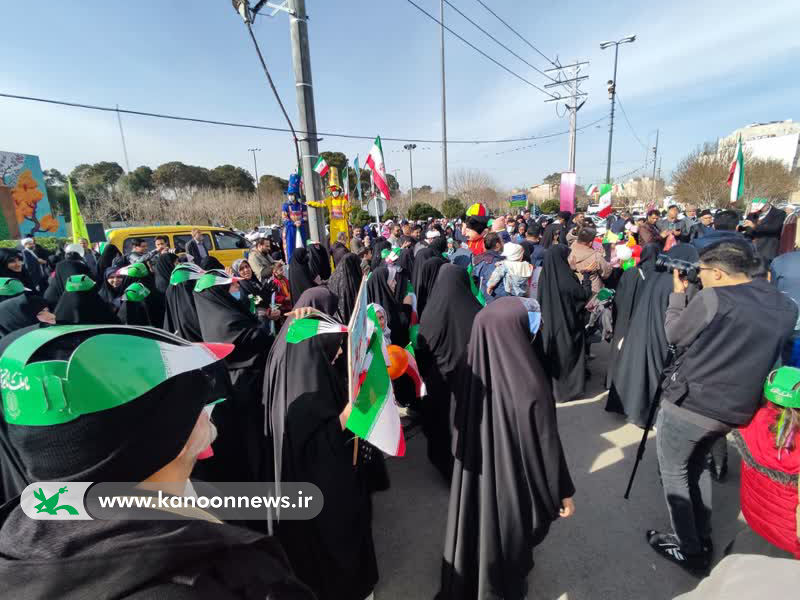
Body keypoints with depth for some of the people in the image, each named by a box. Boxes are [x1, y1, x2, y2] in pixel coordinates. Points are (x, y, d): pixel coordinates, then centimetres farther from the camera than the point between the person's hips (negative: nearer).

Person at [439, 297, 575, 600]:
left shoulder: (472, 372, -18)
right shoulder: (530, 386, -34)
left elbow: (459, 429, -3)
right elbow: (547, 446, -20)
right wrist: (564, 492, -2)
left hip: (476, 474, 5)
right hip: (514, 482, -4)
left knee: (477, 525, 29)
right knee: (509, 534, 24)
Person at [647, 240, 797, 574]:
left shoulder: (713, 298, -18)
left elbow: (673, 336, -5)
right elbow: (756, 350, 17)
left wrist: (678, 294, 5)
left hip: (688, 404, -7)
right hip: (734, 410, 7)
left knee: (674, 474, 13)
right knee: (698, 466, 27)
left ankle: (689, 551, 24)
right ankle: (703, 540, 37)